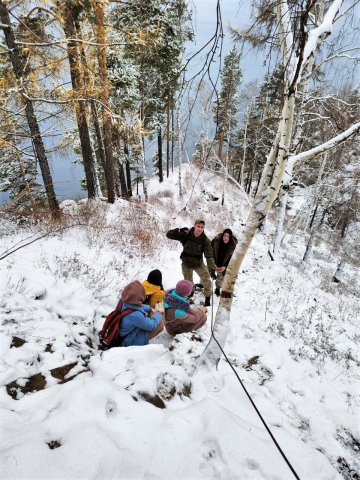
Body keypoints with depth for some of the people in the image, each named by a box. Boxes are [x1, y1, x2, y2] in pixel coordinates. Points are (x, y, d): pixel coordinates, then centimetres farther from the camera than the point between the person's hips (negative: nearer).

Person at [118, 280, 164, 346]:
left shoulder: (124, 303, -14)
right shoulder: (136, 315, -39)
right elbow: (152, 325, -21)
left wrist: (150, 308, 11)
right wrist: (159, 313, -6)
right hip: (130, 342, -8)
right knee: (160, 324, -13)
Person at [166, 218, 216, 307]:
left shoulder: (205, 240, -20)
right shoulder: (186, 235, -21)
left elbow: (209, 256, -22)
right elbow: (169, 235, -20)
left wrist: (212, 270, -30)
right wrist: (178, 231, -40)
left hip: (198, 263, 0)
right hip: (186, 263, 0)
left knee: (207, 282, -5)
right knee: (188, 282, 15)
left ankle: (207, 299, 20)